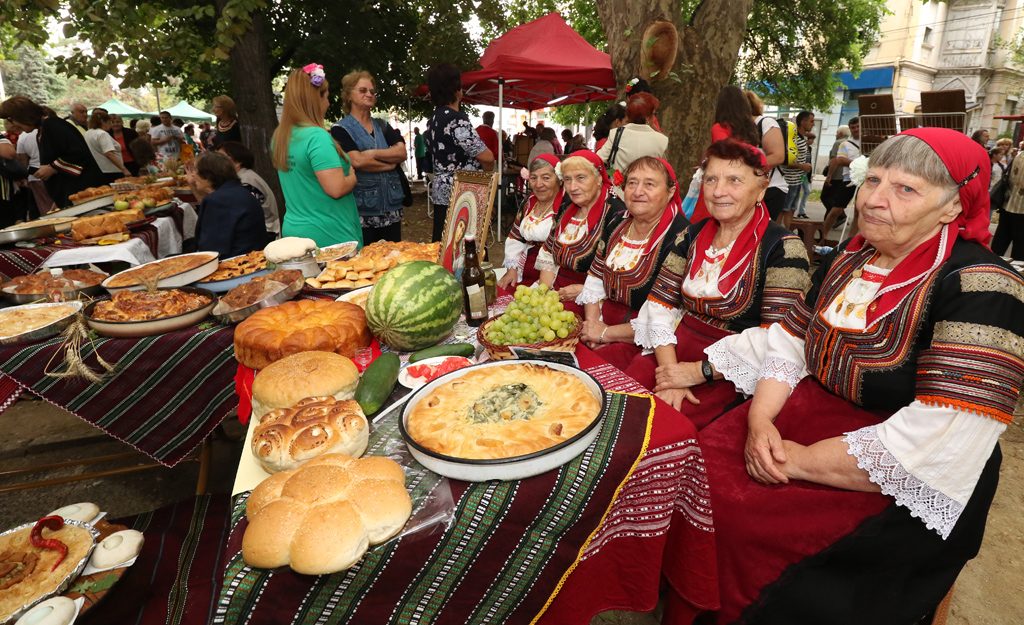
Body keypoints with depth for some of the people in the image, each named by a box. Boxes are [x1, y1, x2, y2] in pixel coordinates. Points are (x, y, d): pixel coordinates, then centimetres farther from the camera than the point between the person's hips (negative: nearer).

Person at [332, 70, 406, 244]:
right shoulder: (340, 129, -1)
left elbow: (402, 153, -1)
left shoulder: (383, 126, 16)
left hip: (391, 205, 5)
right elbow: (357, 161, -16)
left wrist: (373, 153, -12)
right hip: (362, 209, -5)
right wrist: (390, 164, -5)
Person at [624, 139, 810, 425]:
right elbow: (660, 304, 2)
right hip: (675, 350, 5)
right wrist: (669, 368, -13)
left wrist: (699, 371, -18)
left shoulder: (783, 248, -8)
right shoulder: (693, 236, 9)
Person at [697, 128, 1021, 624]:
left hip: (897, 492, -6)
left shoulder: (978, 289, -17)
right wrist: (760, 420, -12)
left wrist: (801, 461, -21)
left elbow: (939, 443, -25)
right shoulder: (846, 261, 7)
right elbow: (788, 344, 6)